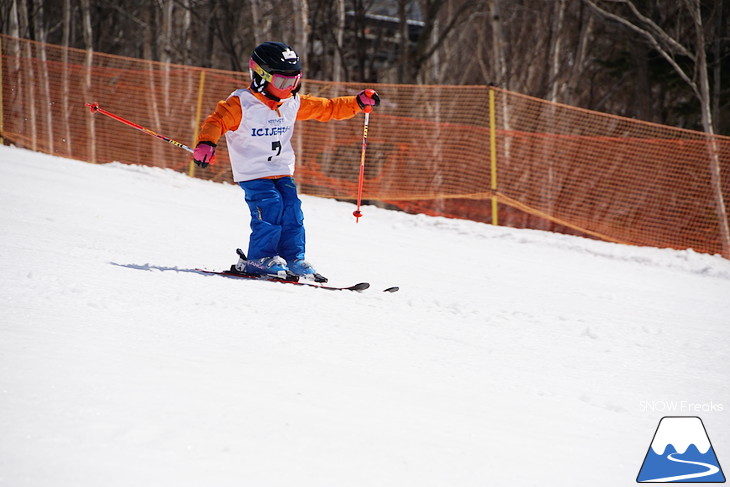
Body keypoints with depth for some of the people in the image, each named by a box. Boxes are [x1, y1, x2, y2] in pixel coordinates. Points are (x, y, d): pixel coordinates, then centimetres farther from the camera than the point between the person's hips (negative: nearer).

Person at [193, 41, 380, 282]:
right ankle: (260, 258, -12)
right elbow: (216, 121, -19)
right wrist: (206, 144, -39)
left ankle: (293, 258, 6)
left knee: (292, 211, -4)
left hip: (283, 172, 6)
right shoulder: (241, 104, -12)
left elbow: (327, 108, 14)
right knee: (270, 208, -20)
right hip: (253, 173, -6)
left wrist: (359, 103, 7)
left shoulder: (293, 103, 7)